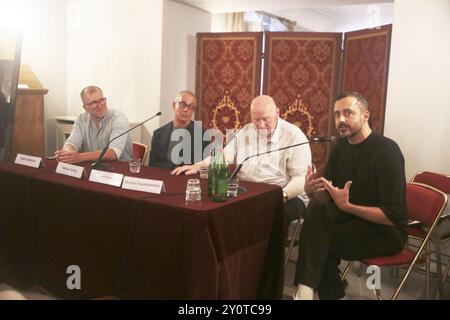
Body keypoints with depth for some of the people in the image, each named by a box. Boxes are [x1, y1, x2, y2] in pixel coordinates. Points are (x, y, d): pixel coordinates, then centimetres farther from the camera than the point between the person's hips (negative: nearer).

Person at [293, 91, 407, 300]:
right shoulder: (341, 147, 3)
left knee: (318, 241, -24)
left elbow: (393, 216, -21)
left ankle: (306, 289, -4)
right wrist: (313, 192, -20)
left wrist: (347, 206, -29)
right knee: (318, 210, -21)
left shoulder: (387, 150, -18)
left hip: (386, 233, -6)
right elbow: (327, 200, 2)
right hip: (352, 221, 7)